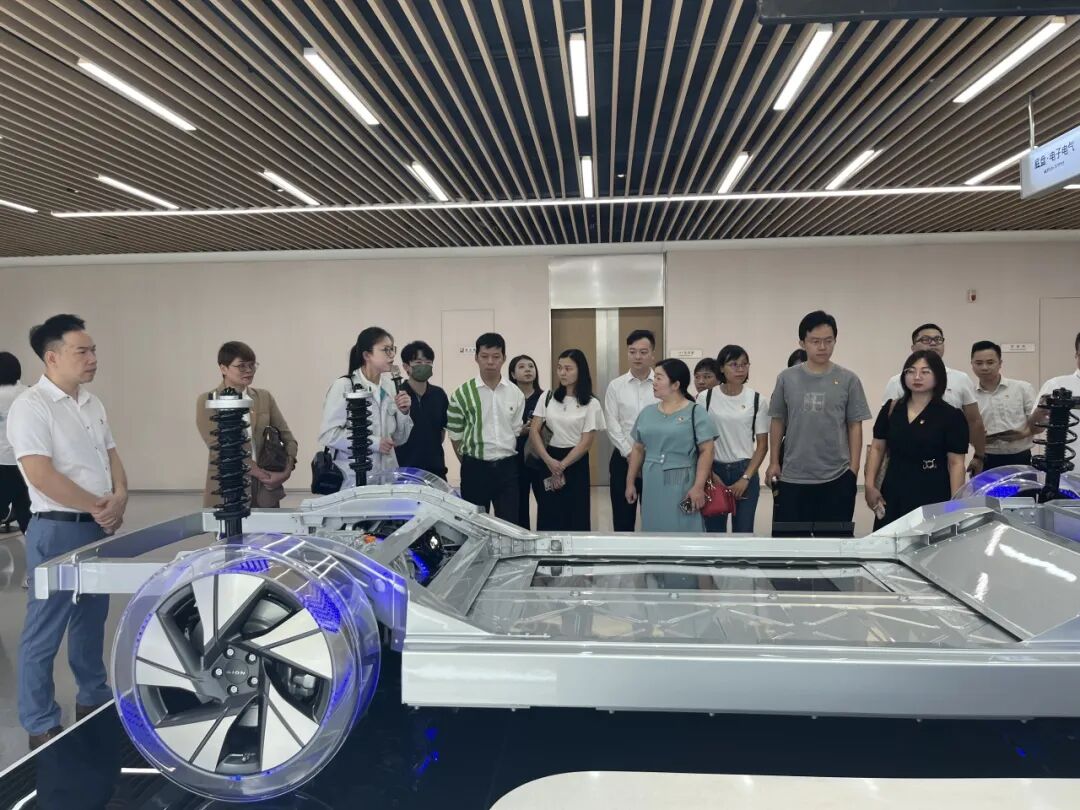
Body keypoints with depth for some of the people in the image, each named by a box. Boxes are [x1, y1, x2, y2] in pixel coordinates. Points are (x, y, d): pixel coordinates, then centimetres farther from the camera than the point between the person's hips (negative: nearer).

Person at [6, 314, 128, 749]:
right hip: (57, 531, -8)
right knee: (44, 632, 4)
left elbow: (111, 456, 13)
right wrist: (97, 505, -15)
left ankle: (93, 699, 35)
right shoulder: (31, 406, -14)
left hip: (99, 529, 8)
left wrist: (119, 498, -6)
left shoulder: (92, 403, 10)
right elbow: (42, 476, -22)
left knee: (91, 620, 20)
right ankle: (41, 727, 15)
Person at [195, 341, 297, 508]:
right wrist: (259, 473, -17)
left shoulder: (265, 397, 10)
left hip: (266, 490, 3)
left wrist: (288, 469, -11)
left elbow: (288, 438, 8)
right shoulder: (207, 401, 1)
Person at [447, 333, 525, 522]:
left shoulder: (516, 394, 3)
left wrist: (508, 461, 6)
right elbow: (455, 435, 2)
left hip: (507, 467, 2)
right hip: (476, 467, -2)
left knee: (510, 523, 6)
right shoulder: (463, 393, -5)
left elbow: (516, 431, 10)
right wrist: (469, 464, 5)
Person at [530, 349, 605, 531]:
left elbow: (586, 442, -6)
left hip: (575, 463, -2)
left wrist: (561, 465, -10)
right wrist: (549, 461, -13)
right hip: (548, 460, 3)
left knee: (575, 518, 3)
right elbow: (533, 431, 0)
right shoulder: (547, 398, 6)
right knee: (547, 517, 3)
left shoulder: (591, 404, -2)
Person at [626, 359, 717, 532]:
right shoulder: (647, 413, 10)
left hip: (682, 485, -5)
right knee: (654, 530, 10)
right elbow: (638, 449, 14)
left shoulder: (696, 412, -5)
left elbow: (706, 451, -10)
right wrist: (630, 482, 13)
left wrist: (698, 486, -16)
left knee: (683, 531, 0)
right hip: (652, 485, 5)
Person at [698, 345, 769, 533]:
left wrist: (745, 478, -7)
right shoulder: (705, 398, -2)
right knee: (714, 531, 5)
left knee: (743, 531, 5)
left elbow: (762, 444, 0)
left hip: (745, 471, 0)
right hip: (714, 470, 0)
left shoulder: (758, 400, -1)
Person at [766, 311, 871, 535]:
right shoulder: (787, 378, 1)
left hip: (837, 478, 0)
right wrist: (774, 462, 6)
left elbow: (855, 426, 2)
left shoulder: (848, 380, -1)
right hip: (793, 477, 1)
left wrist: (853, 469, -1)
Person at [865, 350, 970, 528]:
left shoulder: (951, 416, -3)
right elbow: (877, 448, 12)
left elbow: (956, 463, -4)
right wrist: (870, 485, 3)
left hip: (933, 498, -3)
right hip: (892, 496, 3)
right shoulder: (891, 409, 6)